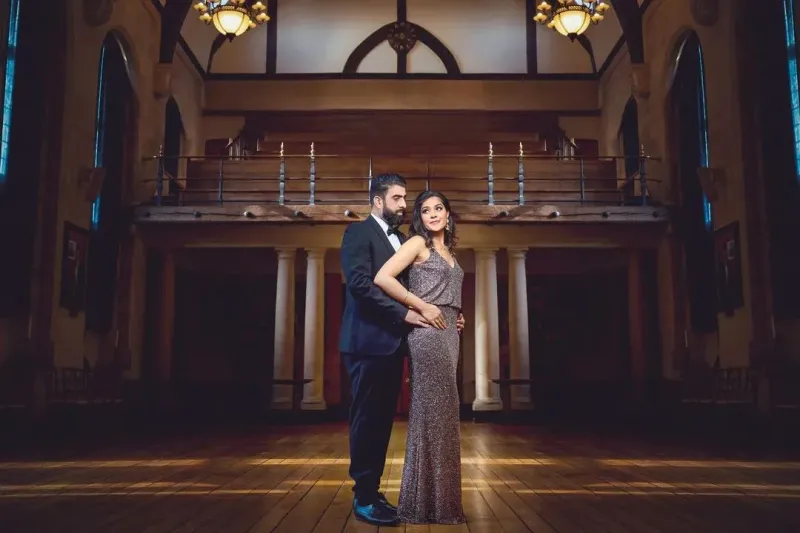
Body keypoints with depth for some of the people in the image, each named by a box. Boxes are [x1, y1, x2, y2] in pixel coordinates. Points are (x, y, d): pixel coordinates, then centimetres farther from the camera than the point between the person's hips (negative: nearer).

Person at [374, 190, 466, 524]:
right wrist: (422, 307, -14)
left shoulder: (447, 250, 20)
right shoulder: (418, 243, -3)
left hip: (448, 334, 8)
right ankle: (425, 504, 3)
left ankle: (440, 499, 20)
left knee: (443, 414, 10)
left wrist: (456, 315, 11)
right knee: (432, 414, -7)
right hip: (428, 334, -8)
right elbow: (382, 278, -16)